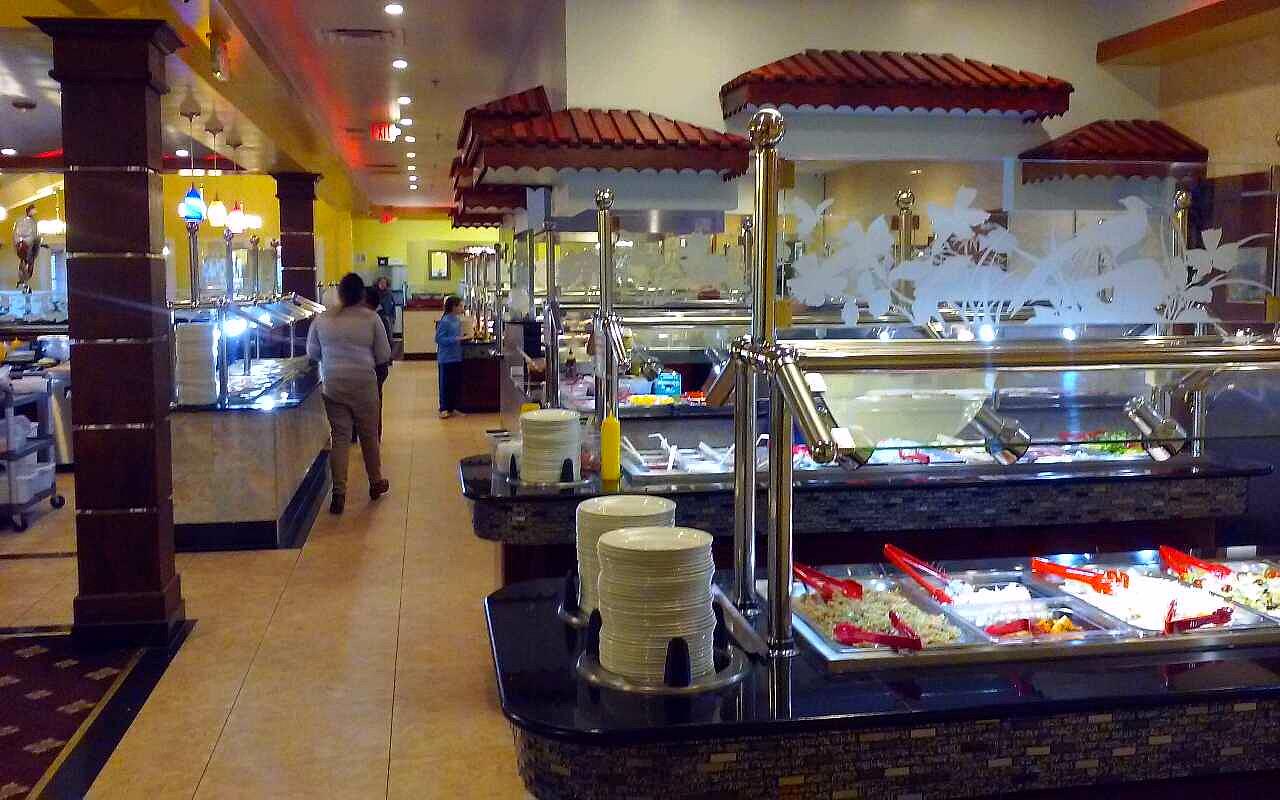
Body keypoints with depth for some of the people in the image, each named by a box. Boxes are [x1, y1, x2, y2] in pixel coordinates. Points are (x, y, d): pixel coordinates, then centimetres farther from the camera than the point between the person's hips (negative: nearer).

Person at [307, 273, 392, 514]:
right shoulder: (371, 318, -8)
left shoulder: (322, 319, -2)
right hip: (364, 385, -1)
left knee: (340, 437, 6)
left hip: (333, 386, 1)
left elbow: (312, 352, 8)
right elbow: (384, 355, -2)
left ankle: (339, 492, 2)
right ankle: (375, 483, 29)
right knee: (369, 435, 13)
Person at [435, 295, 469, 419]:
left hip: (457, 357, 8)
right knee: (445, 384, 2)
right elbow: (439, 339, -18)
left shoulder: (458, 320, 7)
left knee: (456, 383, 12)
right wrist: (455, 339, -23)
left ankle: (453, 408, 22)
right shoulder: (445, 321, -16)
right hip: (446, 358, -8)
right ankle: (444, 409, 11)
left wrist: (464, 337, 2)